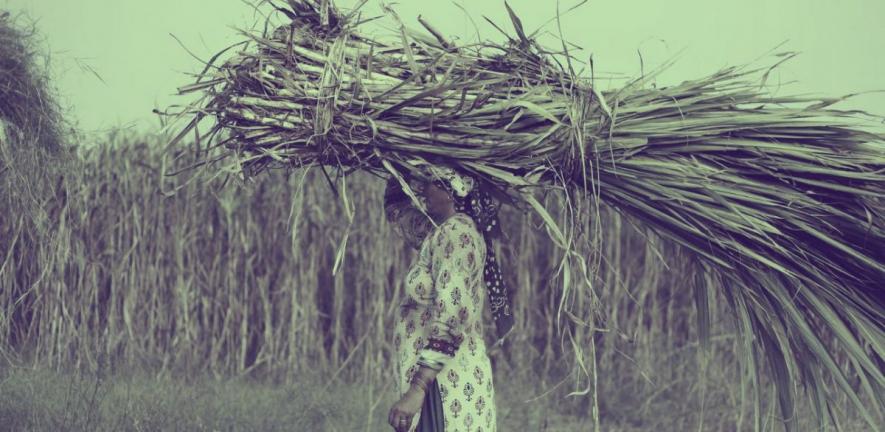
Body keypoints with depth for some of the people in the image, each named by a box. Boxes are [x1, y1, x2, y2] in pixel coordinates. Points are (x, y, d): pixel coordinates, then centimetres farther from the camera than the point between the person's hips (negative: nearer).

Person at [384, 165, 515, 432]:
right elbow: (398, 212, 36)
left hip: (447, 383, -10)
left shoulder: (456, 233, -13)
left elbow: (451, 315, -23)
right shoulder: (440, 232, 15)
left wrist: (418, 388, -28)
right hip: (440, 381, 10)